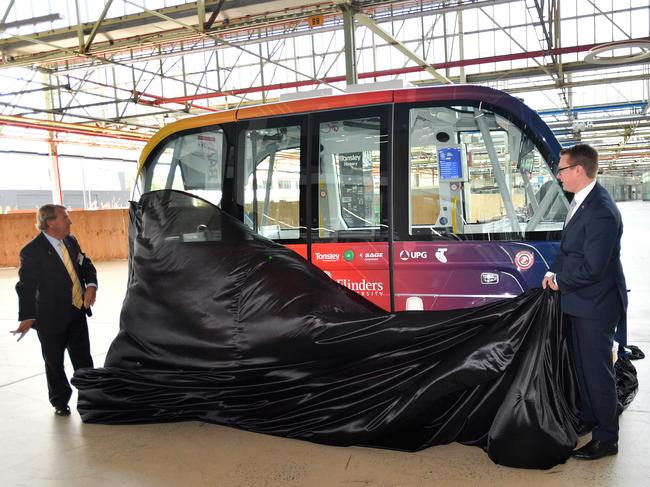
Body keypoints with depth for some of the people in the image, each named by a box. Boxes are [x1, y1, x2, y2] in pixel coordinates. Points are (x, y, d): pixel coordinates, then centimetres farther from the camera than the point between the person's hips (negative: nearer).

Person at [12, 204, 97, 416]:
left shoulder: (71, 241, 2)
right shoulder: (32, 252, -17)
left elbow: (86, 265, 10)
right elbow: (26, 286, -18)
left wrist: (91, 285, -11)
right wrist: (27, 317, -25)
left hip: (77, 313, 5)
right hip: (51, 317, -5)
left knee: (83, 359, 13)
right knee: (54, 363, 12)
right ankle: (60, 402, 31)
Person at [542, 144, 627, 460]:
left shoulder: (601, 211, -26)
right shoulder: (581, 202, 5)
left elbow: (591, 268, -27)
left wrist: (559, 281, -11)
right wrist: (555, 273, -1)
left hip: (596, 304, -10)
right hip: (581, 303, 10)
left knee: (597, 369, 3)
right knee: (584, 364, 23)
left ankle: (606, 438, 18)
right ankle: (589, 418, 41)